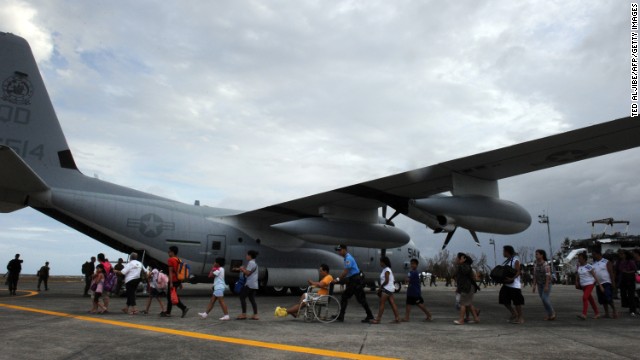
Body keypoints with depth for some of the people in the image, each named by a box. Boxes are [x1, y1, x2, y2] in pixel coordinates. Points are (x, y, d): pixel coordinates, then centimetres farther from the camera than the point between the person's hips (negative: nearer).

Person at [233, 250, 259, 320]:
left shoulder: (251, 263, -11)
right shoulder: (254, 263, 21)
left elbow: (247, 273, -17)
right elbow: (248, 271, 24)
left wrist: (242, 269, -2)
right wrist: (238, 269, 20)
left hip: (250, 284, -10)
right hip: (254, 285, 10)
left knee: (242, 297, -5)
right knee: (252, 299, 9)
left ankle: (243, 314, -4)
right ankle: (255, 315, 6)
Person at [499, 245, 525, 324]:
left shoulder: (515, 260, -10)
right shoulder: (508, 260, 14)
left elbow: (518, 272, -16)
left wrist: (512, 278, -32)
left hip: (514, 284, -8)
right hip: (507, 284, 8)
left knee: (517, 301, -1)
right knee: (504, 300, 6)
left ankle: (520, 318, 12)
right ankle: (514, 313, 21)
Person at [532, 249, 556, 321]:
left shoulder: (546, 264, -16)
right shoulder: (535, 264, 3)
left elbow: (548, 275, -20)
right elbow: (535, 275, 6)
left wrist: (546, 286, -24)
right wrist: (534, 285, 5)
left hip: (547, 284, -6)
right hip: (539, 284, 6)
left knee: (544, 298, -15)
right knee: (543, 299, 5)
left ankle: (552, 313, 4)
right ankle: (549, 314, 15)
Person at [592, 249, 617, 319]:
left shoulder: (607, 262, -4)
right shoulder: (594, 263, 13)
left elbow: (611, 273, -8)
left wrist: (613, 283, -14)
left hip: (606, 283, -6)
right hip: (598, 284, 6)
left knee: (608, 298, -14)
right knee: (602, 300, 7)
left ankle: (614, 310, 4)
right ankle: (607, 313, 15)